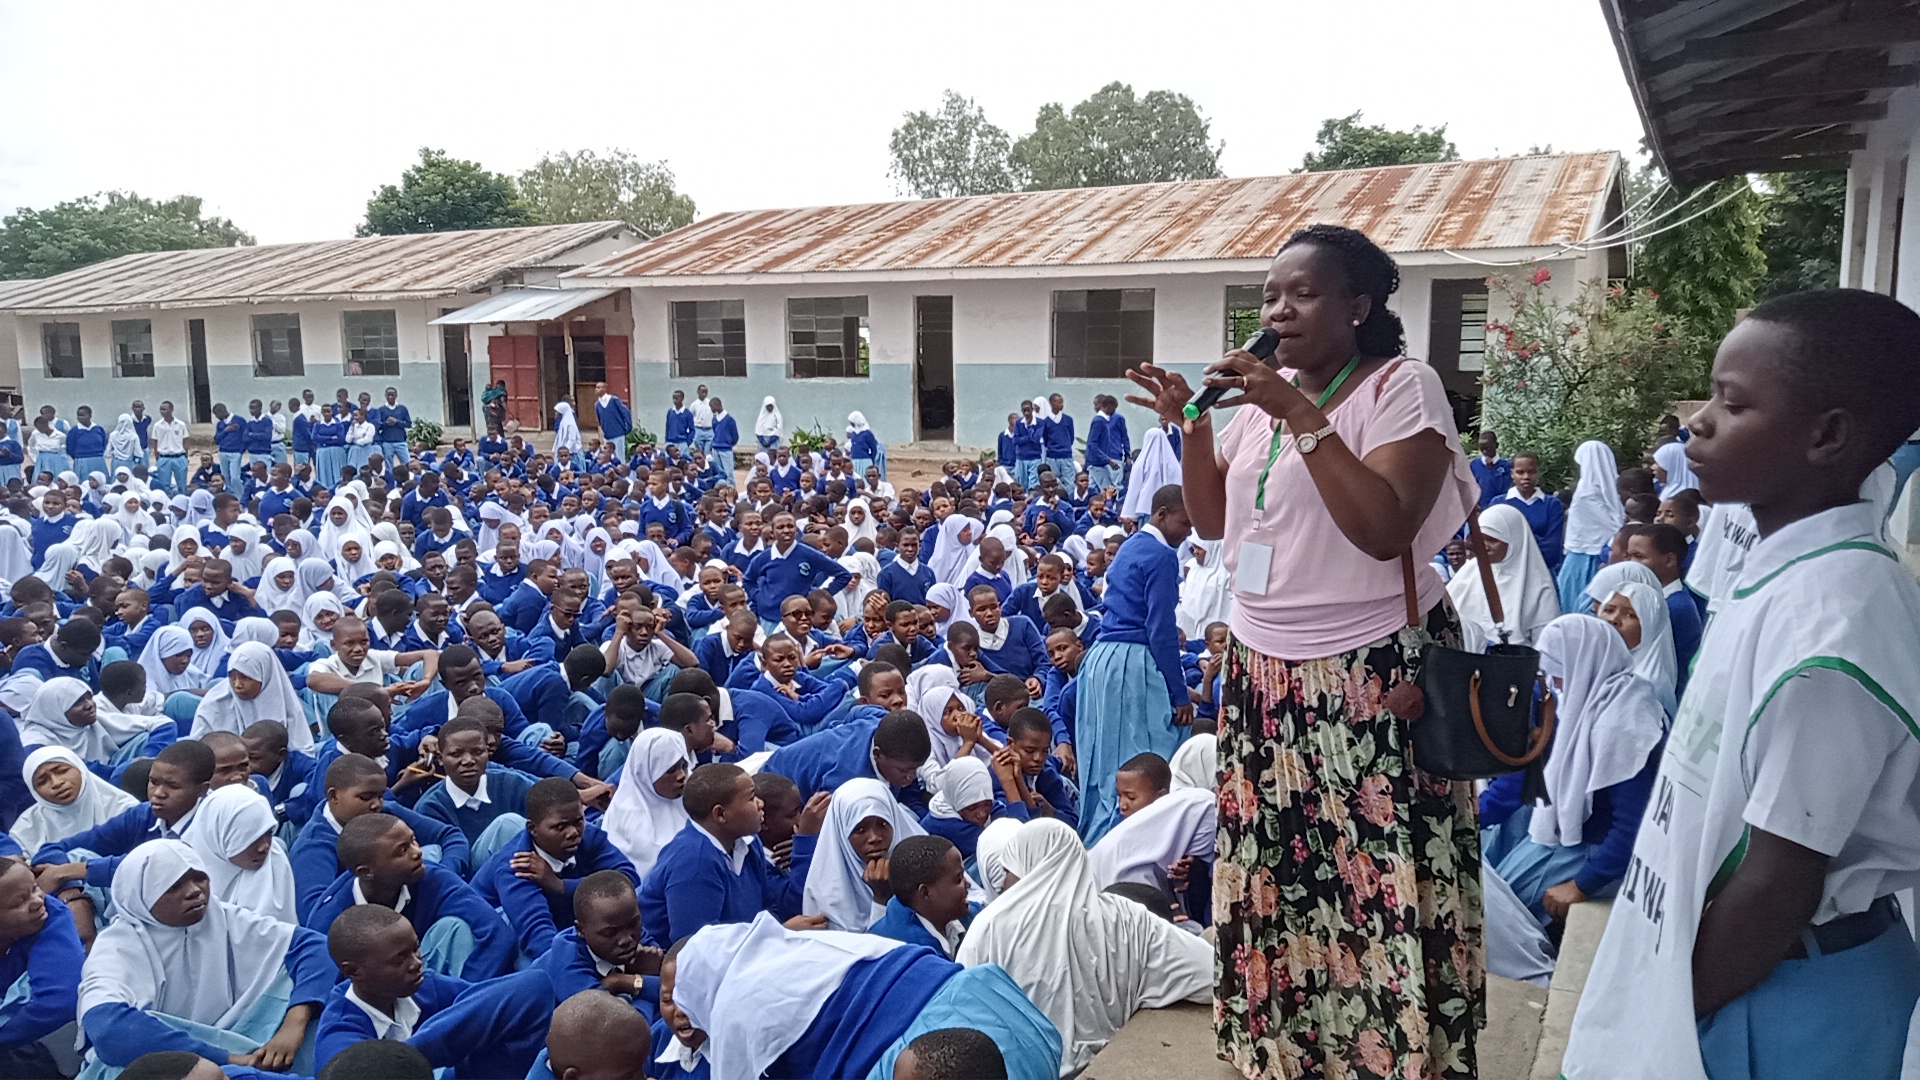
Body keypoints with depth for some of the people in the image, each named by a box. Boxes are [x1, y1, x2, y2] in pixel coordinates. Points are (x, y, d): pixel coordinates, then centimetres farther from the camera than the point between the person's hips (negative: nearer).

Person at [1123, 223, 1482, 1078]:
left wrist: (1301, 416, -24)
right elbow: (1212, 520, 11)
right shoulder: (1263, 393, 8)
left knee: (1377, 884, 1)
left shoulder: (1403, 387, -10)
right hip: (1263, 671, 6)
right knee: (1273, 876, 12)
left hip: (1372, 677, -6)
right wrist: (1190, 426, -4)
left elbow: (1385, 529, -22)